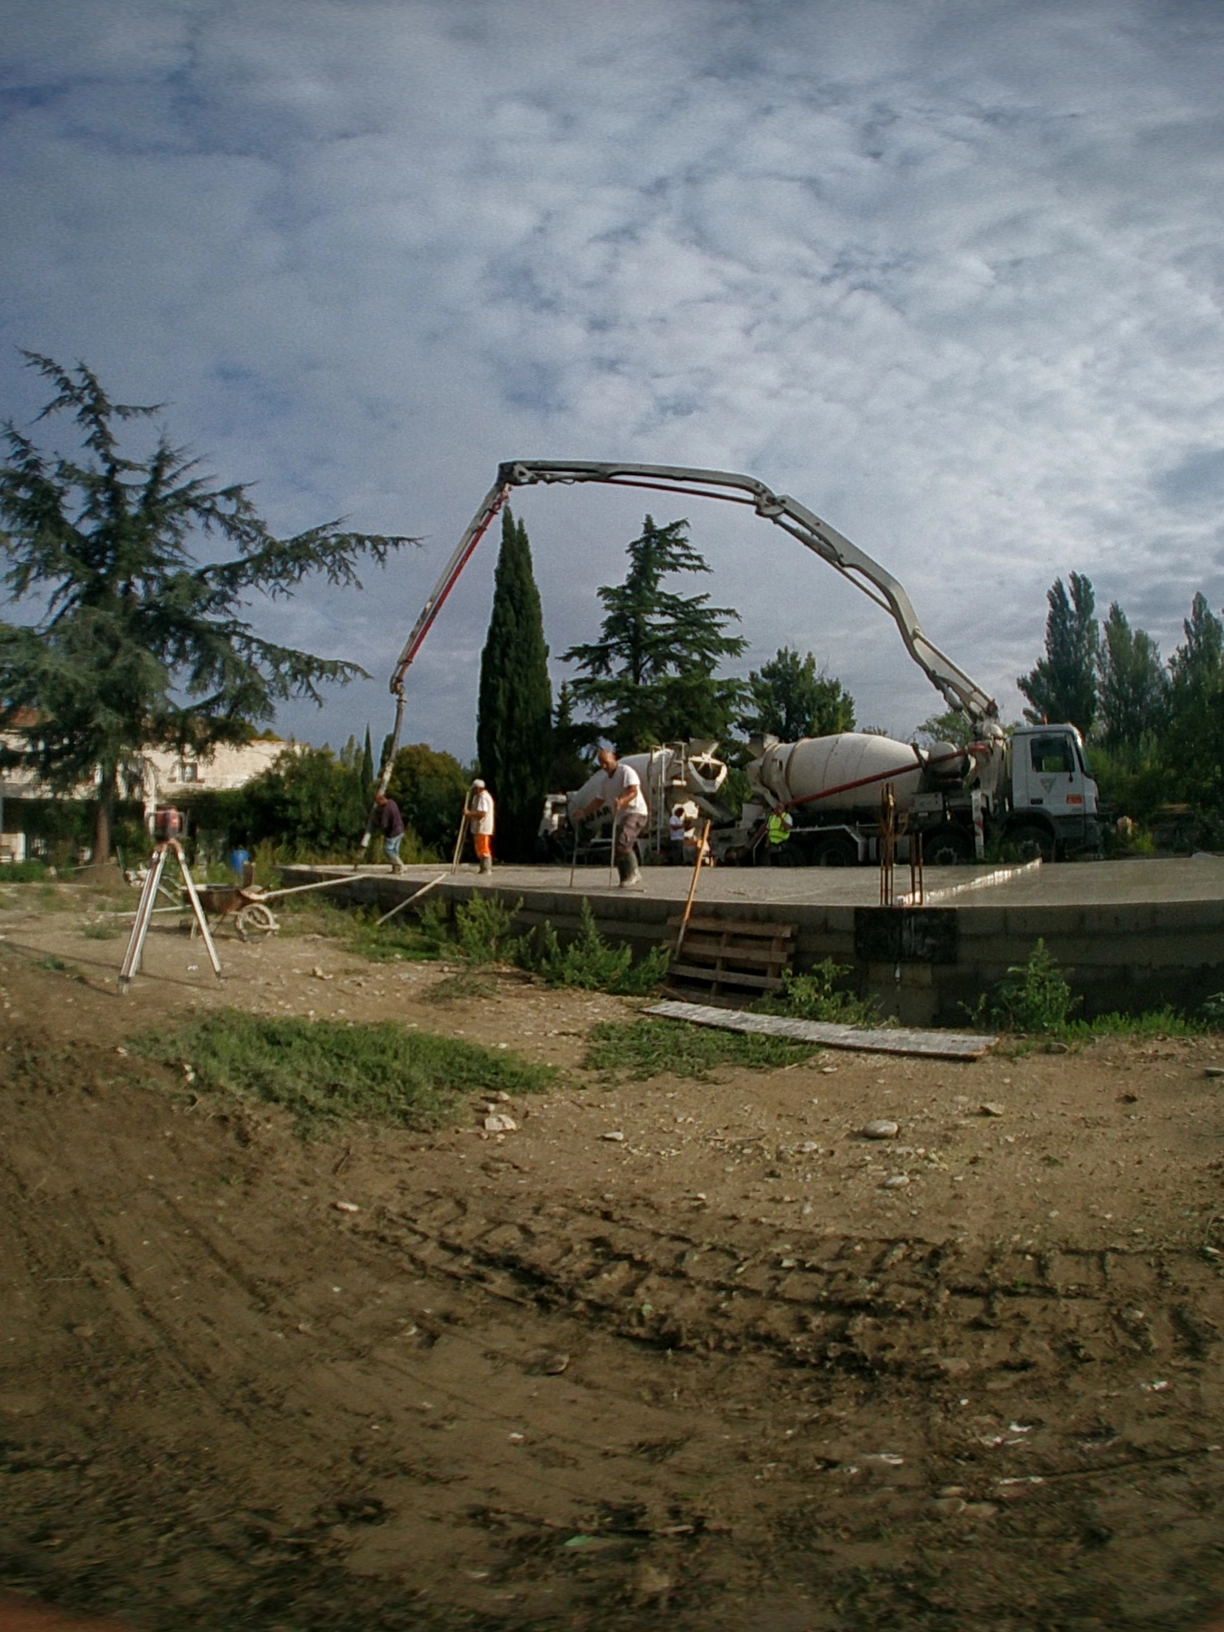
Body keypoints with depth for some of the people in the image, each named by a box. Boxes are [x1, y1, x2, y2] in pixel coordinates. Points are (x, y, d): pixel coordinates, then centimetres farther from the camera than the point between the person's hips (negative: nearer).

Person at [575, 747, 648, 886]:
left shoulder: (626, 771, -8)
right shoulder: (606, 779, 18)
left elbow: (633, 791, -22)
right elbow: (599, 800, 21)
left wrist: (621, 802, -41)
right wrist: (583, 812, 7)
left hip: (635, 813, -9)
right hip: (620, 816, 9)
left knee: (622, 844, -26)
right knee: (618, 850, 5)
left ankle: (634, 873, -15)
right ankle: (626, 880, 14)